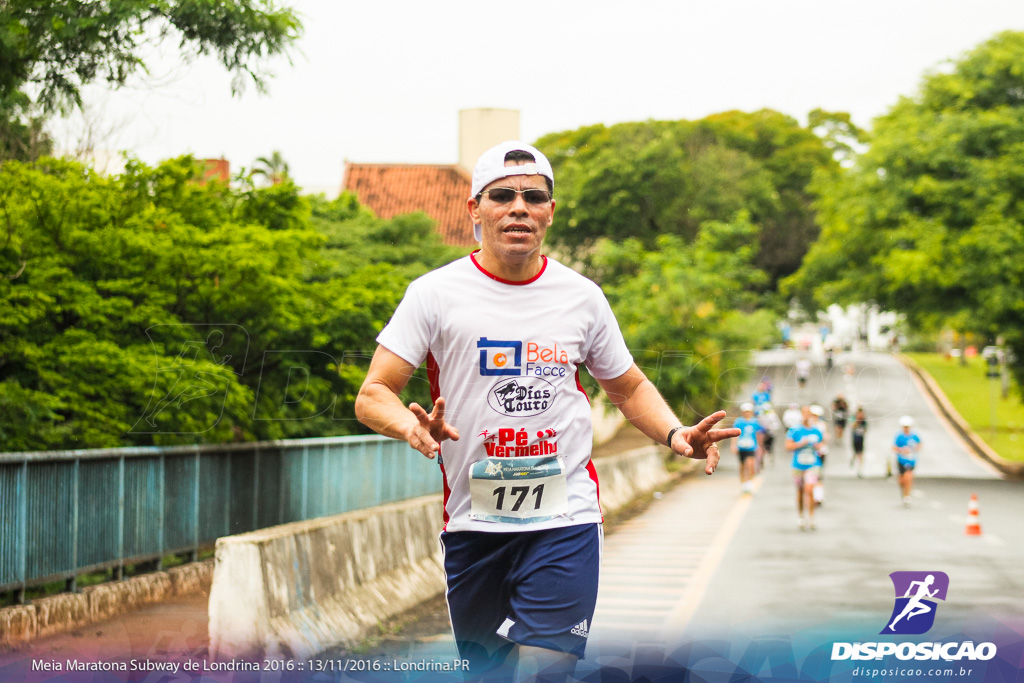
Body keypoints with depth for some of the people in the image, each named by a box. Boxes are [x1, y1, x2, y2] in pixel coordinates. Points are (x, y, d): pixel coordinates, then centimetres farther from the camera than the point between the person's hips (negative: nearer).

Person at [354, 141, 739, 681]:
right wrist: (414, 428, -28)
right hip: (472, 521, 0)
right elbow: (372, 396, -6)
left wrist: (676, 434, -1)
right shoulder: (434, 293, -2)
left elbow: (629, 388, 19)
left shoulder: (582, 296, 6)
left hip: (565, 520, 0)